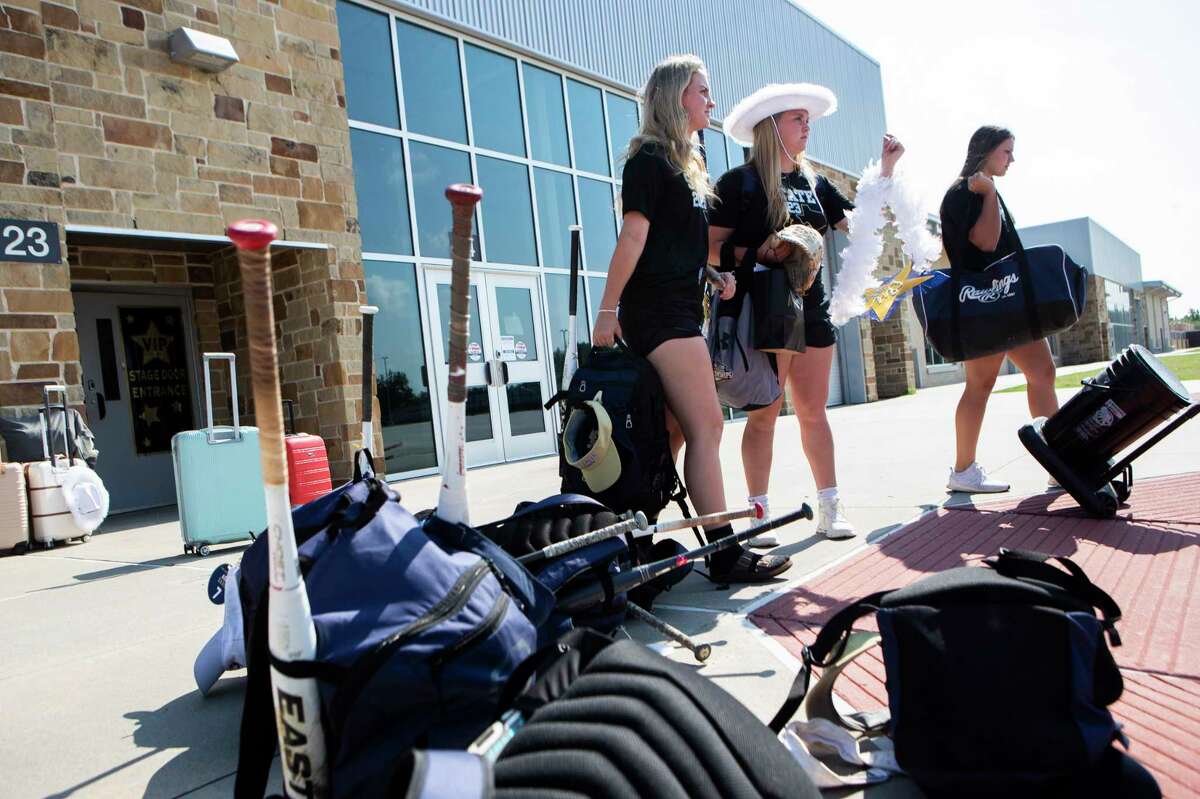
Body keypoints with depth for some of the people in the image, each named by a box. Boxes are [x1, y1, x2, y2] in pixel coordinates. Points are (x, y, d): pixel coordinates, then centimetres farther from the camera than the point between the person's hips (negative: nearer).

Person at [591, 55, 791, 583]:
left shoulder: (687, 163, 22)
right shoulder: (650, 157, -5)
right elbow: (633, 236, -14)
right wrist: (608, 312, -16)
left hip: (680, 308, 9)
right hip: (657, 310, -9)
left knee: (676, 429, 8)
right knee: (707, 425, -12)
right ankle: (725, 553, -8)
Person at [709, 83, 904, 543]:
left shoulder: (814, 183, 16)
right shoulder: (739, 182, -2)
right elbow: (713, 248, -7)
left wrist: (886, 169, 5)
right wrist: (759, 253, -21)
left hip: (811, 309, 6)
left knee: (813, 412, 9)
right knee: (764, 414, -3)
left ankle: (830, 509, 16)